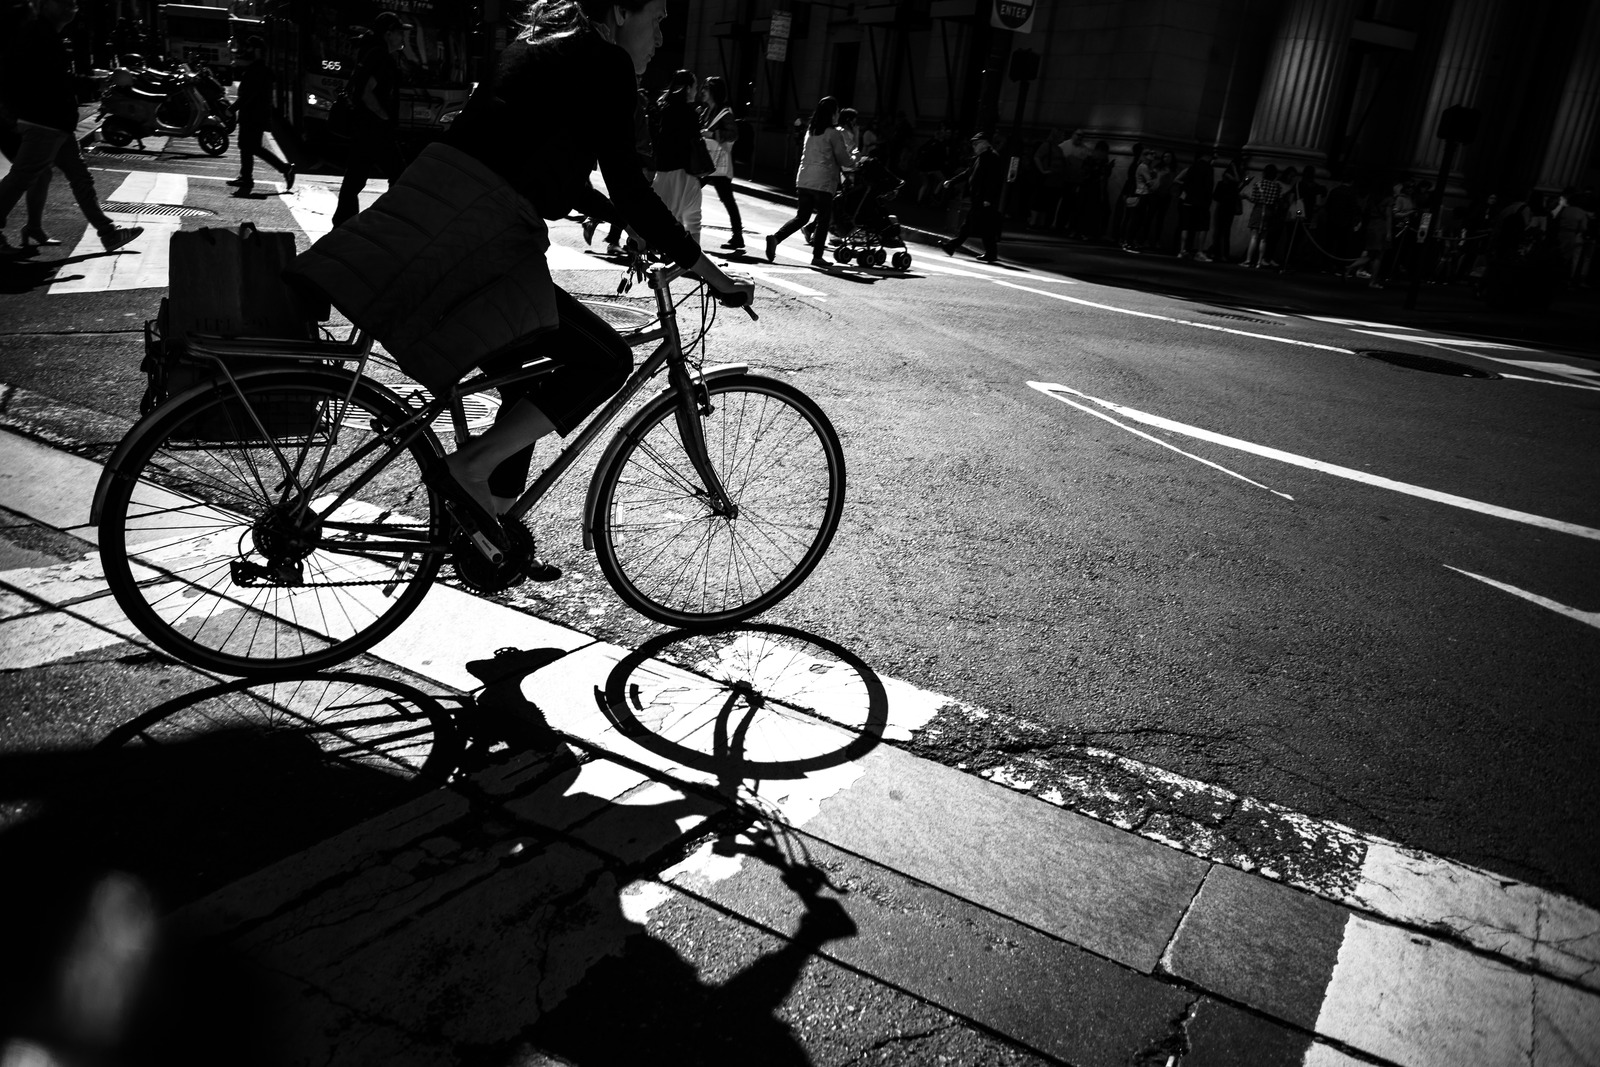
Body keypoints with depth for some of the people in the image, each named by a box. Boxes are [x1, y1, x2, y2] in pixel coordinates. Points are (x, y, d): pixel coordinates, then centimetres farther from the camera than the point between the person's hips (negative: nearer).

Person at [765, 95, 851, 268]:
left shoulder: (810, 130, 13)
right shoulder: (833, 134, -8)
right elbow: (844, 161, -6)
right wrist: (848, 152, 17)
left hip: (804, 180, 6)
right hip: (823, 182, -6)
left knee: (802, 216, 12)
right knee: (823, 219, 5)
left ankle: (776, 237, -7)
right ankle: (817, 256, 6)